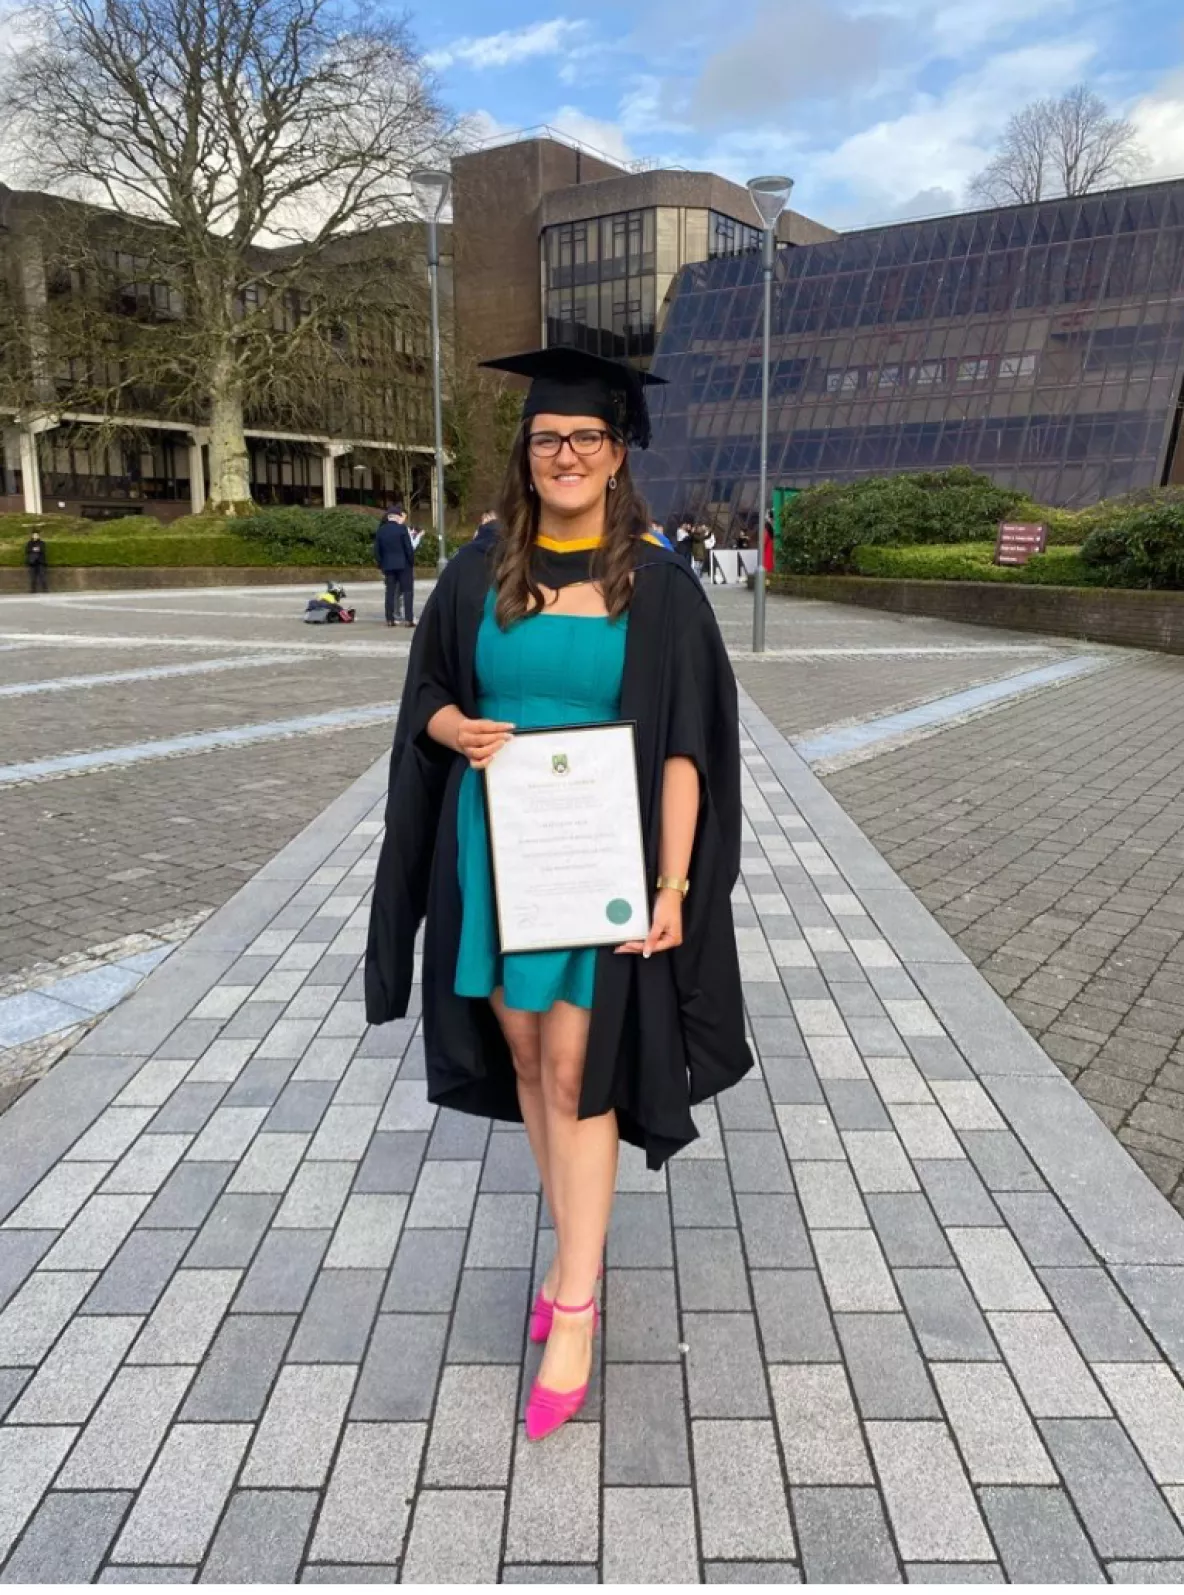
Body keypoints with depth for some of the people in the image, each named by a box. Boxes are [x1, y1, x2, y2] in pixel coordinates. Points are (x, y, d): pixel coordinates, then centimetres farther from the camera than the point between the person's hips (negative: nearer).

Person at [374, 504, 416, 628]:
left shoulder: (380, 530, 5)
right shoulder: (402, 528, -9)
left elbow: (377, 550, 7)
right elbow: (409, 548, -9)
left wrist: (381, 566, 14)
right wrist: (412, 563, 1)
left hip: (388, 565, 4)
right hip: (403, 564, -4)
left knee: (390, 592, 7)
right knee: (408, 591, 1)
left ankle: (390, 619, 5)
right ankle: (408, 619, -6)